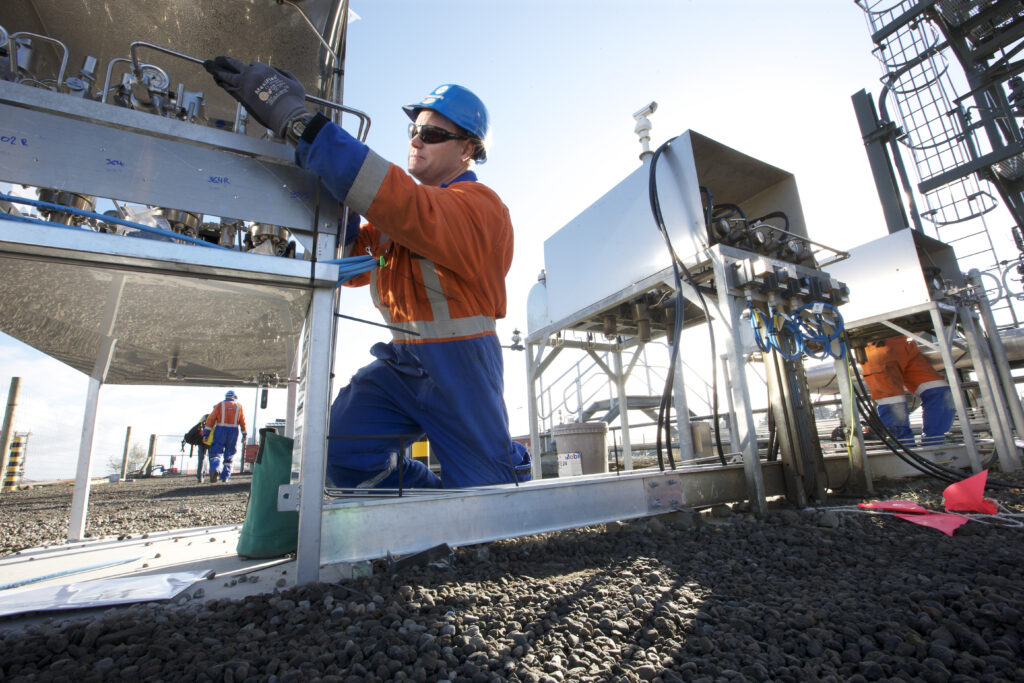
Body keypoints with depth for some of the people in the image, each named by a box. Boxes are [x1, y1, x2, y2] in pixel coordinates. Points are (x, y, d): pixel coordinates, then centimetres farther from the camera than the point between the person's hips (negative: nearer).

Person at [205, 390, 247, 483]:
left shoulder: (220, 405, 5)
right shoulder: (239, 406, 10)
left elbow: (211, 419, -2)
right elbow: (243, 422, 8)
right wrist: (244, 435, 12)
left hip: (220, 430, -2)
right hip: (233, 431, 2)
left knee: (216, 452, -1)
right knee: (229, 455, 11)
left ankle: (215, 469, -28)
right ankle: (225, 476, 13)